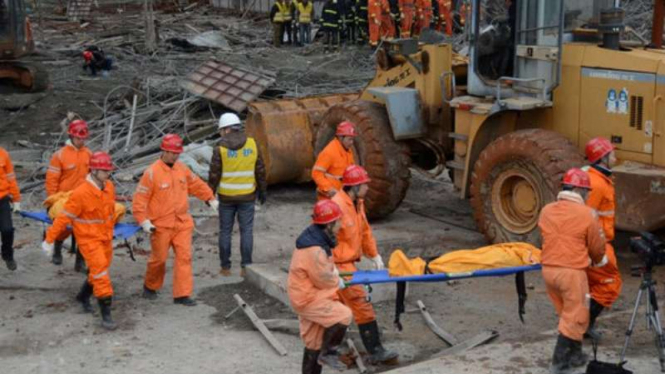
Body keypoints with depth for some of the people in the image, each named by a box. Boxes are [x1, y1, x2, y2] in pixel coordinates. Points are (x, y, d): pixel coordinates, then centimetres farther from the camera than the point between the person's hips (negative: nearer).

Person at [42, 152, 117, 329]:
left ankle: (83, 296, 45)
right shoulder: (81, 193, -23)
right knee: (100, 271, -14)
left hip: (105, 238, 7)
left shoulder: (109, 187, -3)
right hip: (88, 239, -7)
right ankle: (106, 315, -9)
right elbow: (64, 217, -18)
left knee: (101, 272, 19)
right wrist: (49, 240, -14)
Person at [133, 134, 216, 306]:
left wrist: (210, 199, 24)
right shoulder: (152, 172, -13)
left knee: (184, 257, -2)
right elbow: (139, 198, -13)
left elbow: (196, 184, 20)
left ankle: (182, 294, 2)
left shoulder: (182, 168, 5)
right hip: (161, 225, -5)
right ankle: (150, 286, 34)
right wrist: (143, 221, -18)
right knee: (159, 258, 8)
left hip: (182, 223, 5)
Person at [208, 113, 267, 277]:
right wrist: (263, 190, 12)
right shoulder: (252, 144, -4)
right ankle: (245, 267, 5)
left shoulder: (221, 148, -10)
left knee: (225, 231, 10)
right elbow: (260, 170, 1)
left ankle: (226, 267, 14)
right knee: (246, 231, 7)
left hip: (226, 196, -1)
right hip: (247, 196, 1)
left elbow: (214, 174, -6)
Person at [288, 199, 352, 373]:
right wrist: (338, 282, -2)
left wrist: (334, 275, 0)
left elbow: (324, 266, 17)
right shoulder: (314, 250, -30)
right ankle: (328, 353, -4)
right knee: (343, 315, -20)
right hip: (308, 298, -10)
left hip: (309, 294, 10)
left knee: (314, 341, 17)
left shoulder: (316, 237, 3)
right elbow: (324, 279, -21)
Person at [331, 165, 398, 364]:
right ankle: (375, 351, -2)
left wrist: (375, 256, 17)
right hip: (340, 264, -10)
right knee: (361, 305, -8)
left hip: (349, 262, 10)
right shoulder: (337, 206, -23)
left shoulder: (357, 203, 7)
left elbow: (365, 230, 19)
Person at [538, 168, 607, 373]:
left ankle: (575, 354, 31)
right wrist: (598, 260, 24)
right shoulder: (587, 214, -8)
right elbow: (597, 247, 2)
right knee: (575, 318, 5)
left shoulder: (546, 210, 6)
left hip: (548, 269, 6)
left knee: (567, 314, 21)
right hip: (572, 272, -6)